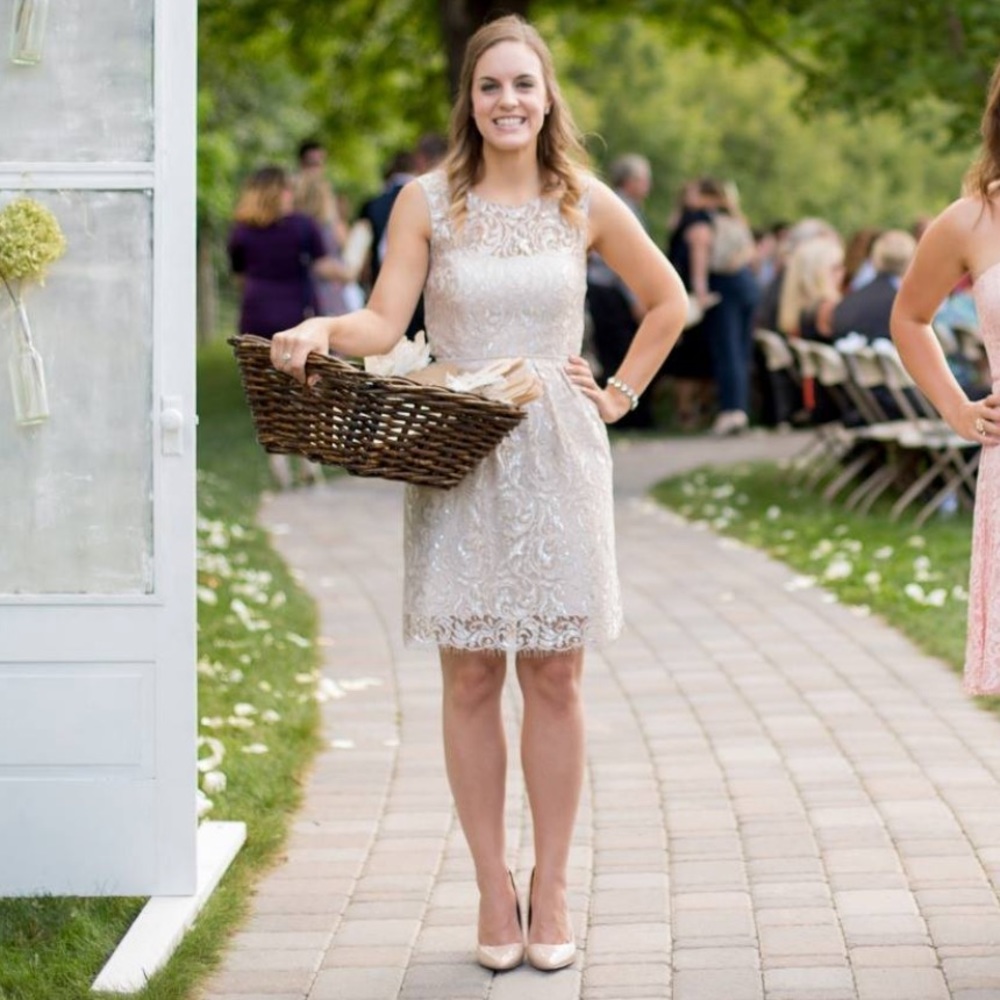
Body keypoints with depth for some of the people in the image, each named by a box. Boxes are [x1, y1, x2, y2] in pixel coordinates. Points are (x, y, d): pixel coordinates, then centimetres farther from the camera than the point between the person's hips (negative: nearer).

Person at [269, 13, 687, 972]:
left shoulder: (584, 203, 5)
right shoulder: (428, 201, 1)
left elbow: (667, 300, 17)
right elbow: (384, 322, -6)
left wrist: (620, 393, 9)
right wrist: (320, 331, -25)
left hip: (557, 457, 1)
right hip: (457, 459, -1)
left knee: (553, 678, 3)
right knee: (470, 678, 2)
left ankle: (551, 889, 13)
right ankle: (493, 889, 11)